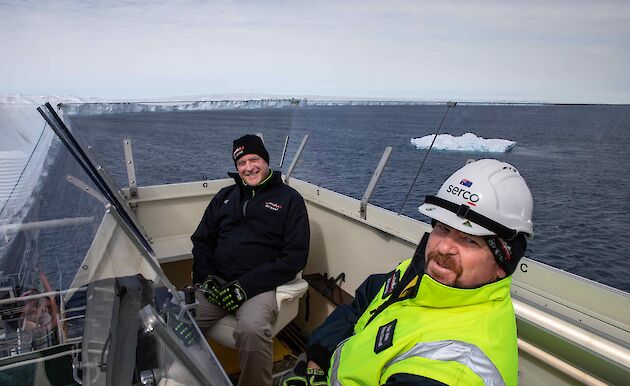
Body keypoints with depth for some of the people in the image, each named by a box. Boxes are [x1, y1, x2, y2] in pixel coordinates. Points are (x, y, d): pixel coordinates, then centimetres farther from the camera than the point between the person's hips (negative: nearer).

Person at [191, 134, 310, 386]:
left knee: (252, 330, -34)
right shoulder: (225, 196, 19)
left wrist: (246, 285, -13)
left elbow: (294, 257, -4)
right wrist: (204, 276, -1)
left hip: (260, 285, -4)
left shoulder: (289, 199, 4)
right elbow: (201, 239, 19)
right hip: (216, 281, 4)